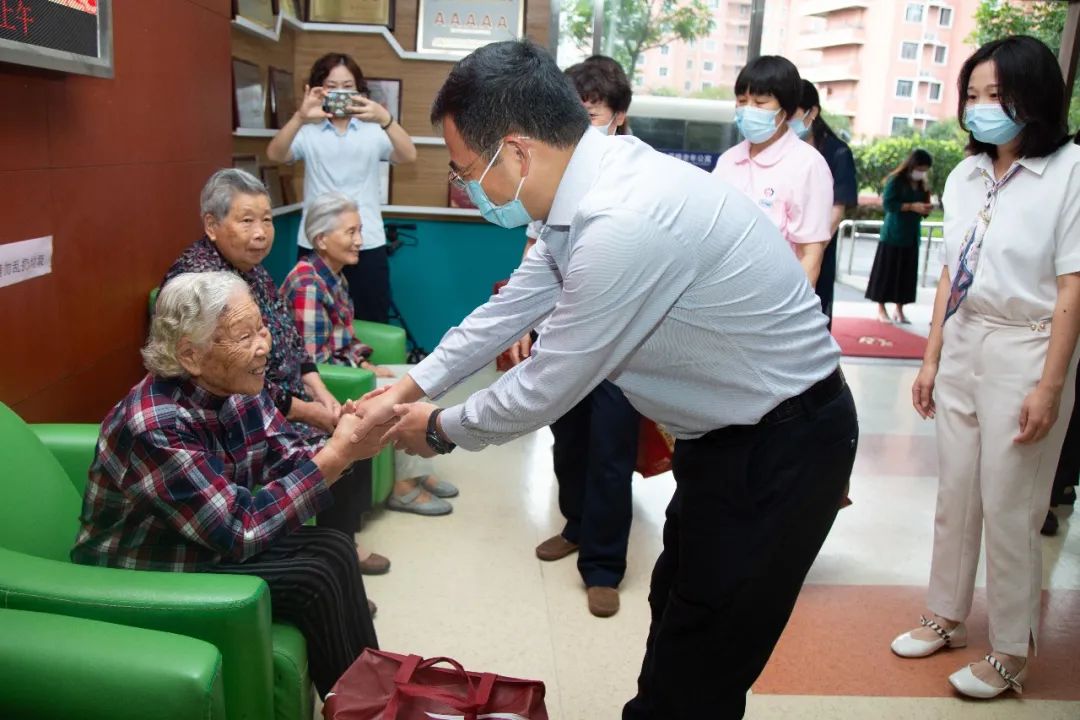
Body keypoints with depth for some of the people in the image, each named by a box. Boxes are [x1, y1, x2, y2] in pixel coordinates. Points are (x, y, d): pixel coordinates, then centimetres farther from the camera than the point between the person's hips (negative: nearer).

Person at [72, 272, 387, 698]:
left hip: (213, 542, 7)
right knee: (313, 579, -17)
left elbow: (290, 463, -5)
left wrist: (348, 442, -26)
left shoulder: (238, 390, -9)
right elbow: (240, 530, -31)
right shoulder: (155, 425, -32)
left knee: (334, 549, -9)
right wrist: (337, 455, -32)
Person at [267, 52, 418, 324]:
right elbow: (274, 155, -12)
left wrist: (386, 119, -30)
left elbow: (408, 156, -11)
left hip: (368, 245, 0)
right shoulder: (308, 132, 5)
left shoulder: (373, 130, 6)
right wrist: (300, 118, -30)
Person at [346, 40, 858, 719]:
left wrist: (439, 427, -3)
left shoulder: (623, 226, -33)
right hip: (733, 432, 9)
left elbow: (543, 391, -22)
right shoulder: (593, 182, -3)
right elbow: (512, 305, 9)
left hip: (781, 453, -9)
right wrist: (413, 387, 13)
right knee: (677, 612, 25)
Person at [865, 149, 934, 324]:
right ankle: (881, 309, 7)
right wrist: (911, 206, -21)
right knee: (887, 270, -1)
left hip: (912, 235, 6)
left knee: (907, 273, 6)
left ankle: (899, 310, 12)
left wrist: (926, 209, -6)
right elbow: (887, 204, -16)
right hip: (893, 234, -6)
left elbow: (921, 209, 17)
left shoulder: (922, 184, 11)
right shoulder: (896, 180, -8)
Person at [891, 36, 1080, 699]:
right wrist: (931, 359, 10)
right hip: (962, 345, 6)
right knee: (956, 495, 15)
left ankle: (1010, 655, 20)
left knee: (1008, 508, 2)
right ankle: (947, 618, 32)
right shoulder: (966, 176, 7)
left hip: (1024, 351, -6)